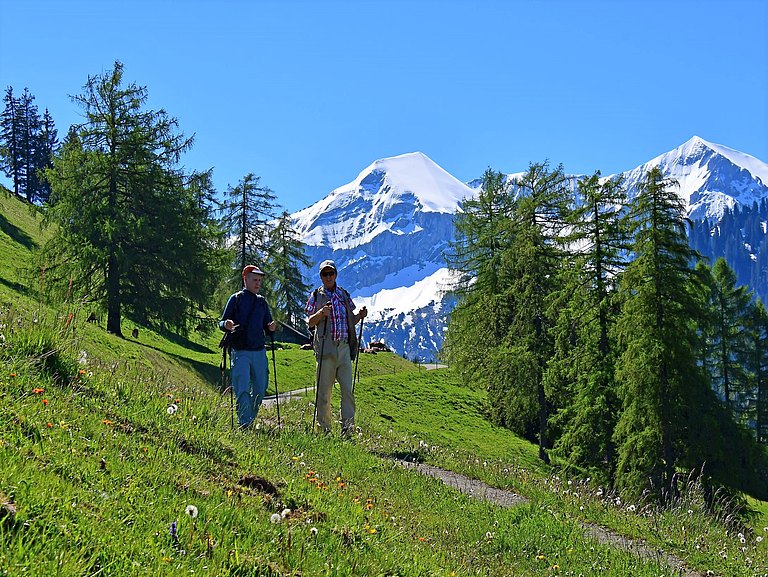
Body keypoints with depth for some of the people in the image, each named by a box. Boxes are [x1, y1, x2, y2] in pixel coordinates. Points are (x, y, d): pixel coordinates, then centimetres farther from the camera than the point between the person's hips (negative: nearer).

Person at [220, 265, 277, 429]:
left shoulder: (262, 301, 15)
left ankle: (251, 419, 27)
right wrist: (226, 325, -22)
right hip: (240, 352, -4)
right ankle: (244, 423, -11)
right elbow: (222, 323, 2)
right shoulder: (236, 299, 2)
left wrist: (271, 327, -7)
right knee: (242, 390, -11)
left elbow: (266, 324, 17)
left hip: (259, 351, 5)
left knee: (260, 390, 8)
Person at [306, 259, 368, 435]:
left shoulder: (344, 295, 16)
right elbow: (310, 322, 1)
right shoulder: (316, 296, 6)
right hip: (325, 348, -3)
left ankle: (347, 426, -4)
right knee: (324, 391, 1)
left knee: (347, 389, -5)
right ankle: (324, 429, 8)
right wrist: (321, 313, -18)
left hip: (344, 348, 3)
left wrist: (360, 316, 1)